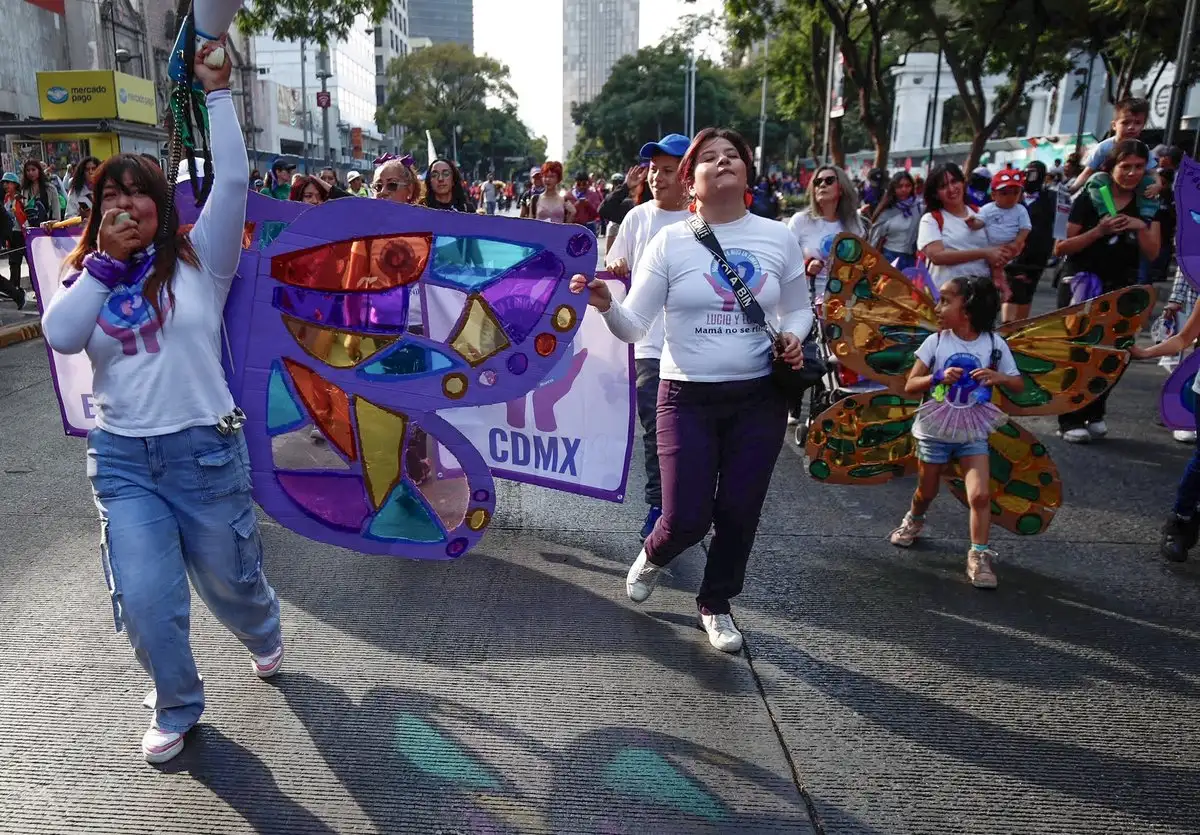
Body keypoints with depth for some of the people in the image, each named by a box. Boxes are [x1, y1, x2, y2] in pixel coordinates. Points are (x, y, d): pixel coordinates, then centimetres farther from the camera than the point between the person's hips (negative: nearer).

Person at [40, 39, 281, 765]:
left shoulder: (198, 259, -2)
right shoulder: (88, 276, 8)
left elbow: (233, 179, -13)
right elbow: (60, 336, -12)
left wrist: (217, 91, -12)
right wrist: (106, 261, -11)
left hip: (205, 451, -2)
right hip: (121, 459, 3)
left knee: (230, 580, 15)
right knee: (146, 601, -1)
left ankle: (265, 635, 51)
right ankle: (178, 707, 27)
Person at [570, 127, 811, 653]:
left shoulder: (778, 237, 4)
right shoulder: (670, 242, -3)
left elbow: (799, 309, 16)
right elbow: (633, 327, -7)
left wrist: (793, 338, -6)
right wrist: (605, 305, -28)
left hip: (759, 398, 3)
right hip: (688, 397, -2)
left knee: (739, 512, 8)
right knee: (687, 519, -4)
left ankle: (716, 604, 35)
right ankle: (653, 557, 35)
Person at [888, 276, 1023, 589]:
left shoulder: (994, 344, -7)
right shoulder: (935, 342, -8)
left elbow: (1019, 384, -1)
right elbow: (909, 386, -10)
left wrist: (999, 377, -23)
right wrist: (939, 377, -28)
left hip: (973, 432, 0)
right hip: (935, 430, 1)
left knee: (980, 495, -13)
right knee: (927, 491, 16)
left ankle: (979, 556, 1)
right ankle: (913, 520, 48)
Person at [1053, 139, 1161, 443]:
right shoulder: (1090, 198, -7)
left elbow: (1152, 254, 2)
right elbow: (1060, 248, -11)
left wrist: (1141, 227, -15)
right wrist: (1098, 231, -23)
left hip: (1121, 290, 4)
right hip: (1081, 285, -4)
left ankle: (1094, 414, 24)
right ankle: (1070, 421, 4)